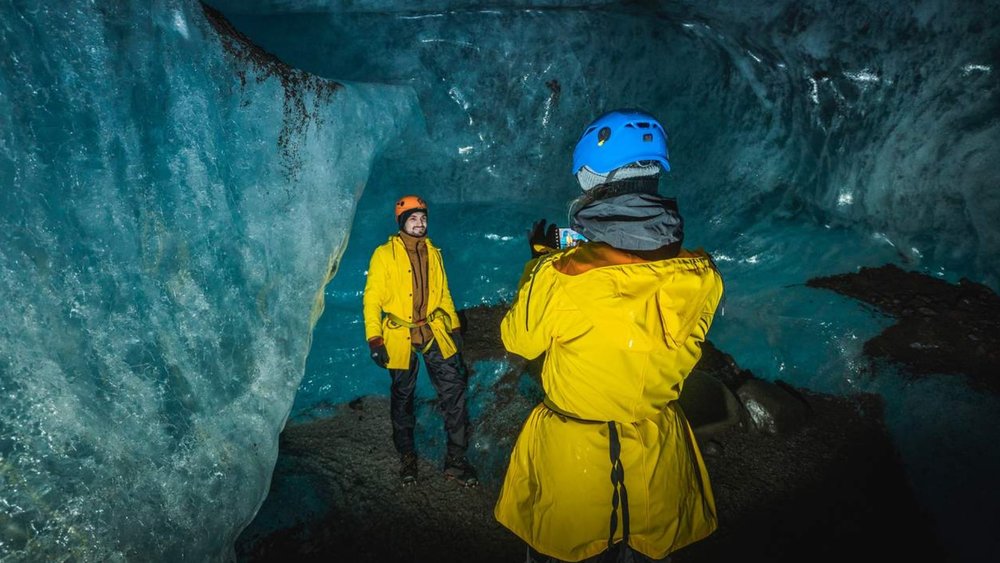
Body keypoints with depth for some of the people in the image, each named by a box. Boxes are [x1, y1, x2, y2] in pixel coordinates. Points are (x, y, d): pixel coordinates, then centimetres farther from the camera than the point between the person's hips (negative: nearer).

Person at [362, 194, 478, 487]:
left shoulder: (433, 252, 10)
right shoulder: (384, 254, -4)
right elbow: (372, 298, -5)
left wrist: (454, 326, 12)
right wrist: (374, 339, -12)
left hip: (434, 332, 3)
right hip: (400, 337, -3)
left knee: (454, 388, -7)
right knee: (402, 397, 11)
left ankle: (456, 459, 5)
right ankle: (406, 456, 31)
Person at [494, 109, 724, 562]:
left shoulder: (559, 275, -25)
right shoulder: (699, 276, -15)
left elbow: (519, 340, -7)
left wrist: (540, 258, 5)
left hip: (569, 457, -2)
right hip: (658, 461, 3)